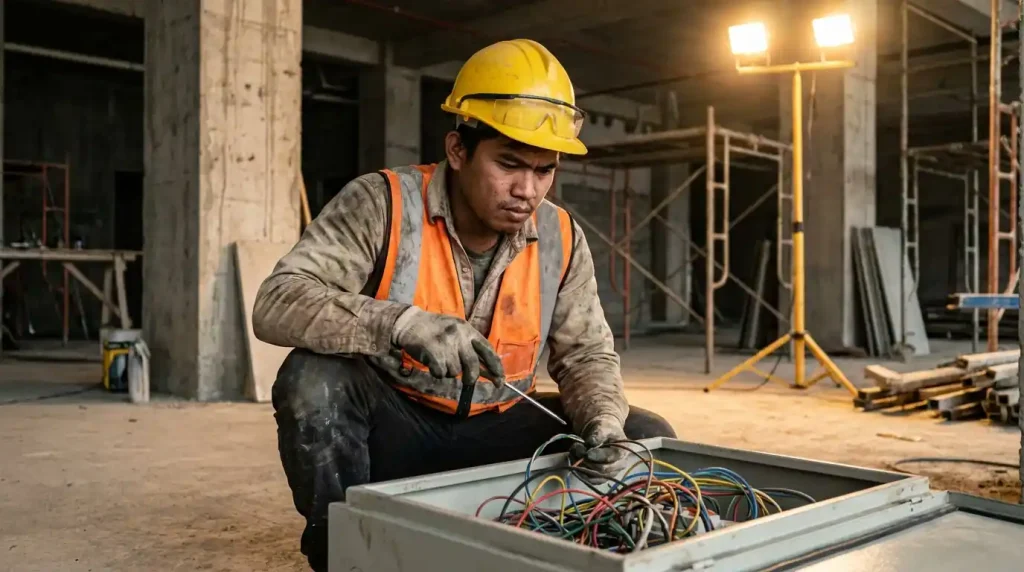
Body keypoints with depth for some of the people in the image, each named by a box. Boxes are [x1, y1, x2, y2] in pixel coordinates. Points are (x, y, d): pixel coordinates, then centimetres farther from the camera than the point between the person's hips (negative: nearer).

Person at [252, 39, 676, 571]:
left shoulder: (561, 239, -4)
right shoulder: (382, 204, -17)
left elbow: (585, 354, 3)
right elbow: (276, 303, -27)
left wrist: (605, 422, -20)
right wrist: (401, 323, -43)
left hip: (493, 431, 4)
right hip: (390, 427, -3)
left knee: (648, 441, -9)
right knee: (314, 378, -34)